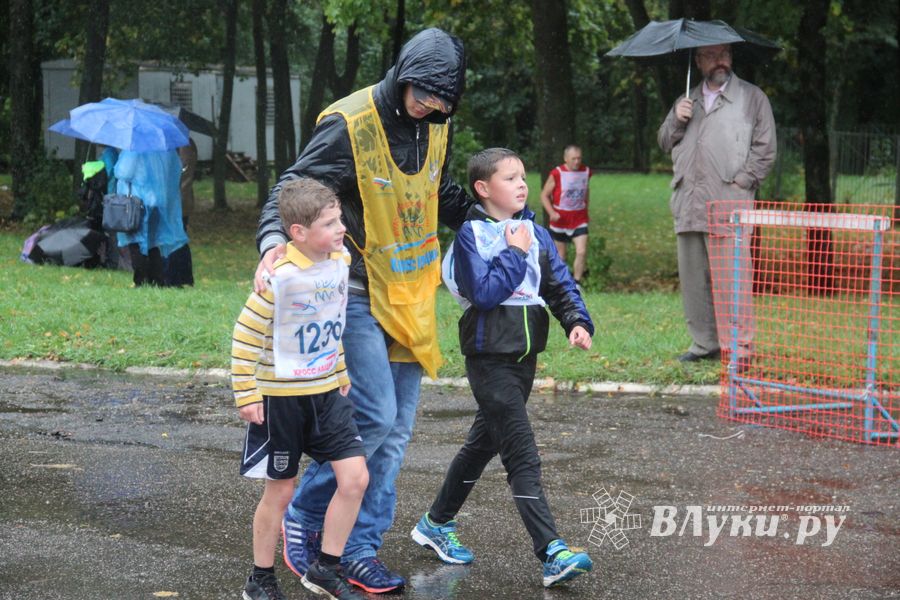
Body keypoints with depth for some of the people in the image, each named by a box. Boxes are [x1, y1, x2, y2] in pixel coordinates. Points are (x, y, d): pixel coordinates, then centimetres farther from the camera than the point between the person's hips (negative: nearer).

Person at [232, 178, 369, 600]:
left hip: (326, 393, 6)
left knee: (355, 477, -3)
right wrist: (246, 394, -14)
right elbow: (245, 335, -15)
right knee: (281, 490, 5)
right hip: (280, 397, -6)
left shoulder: (340, 263, 0)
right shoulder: (279, 277, -20)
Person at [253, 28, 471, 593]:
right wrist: (274, 240, -34)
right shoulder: (350, 125, -16)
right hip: (359, 295, -7)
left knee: (397, 429, 7)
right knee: (375, 417, -14)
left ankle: (361, 548, 15)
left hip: (411, 296, 7)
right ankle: (303, 516, 8)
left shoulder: (435, 127, 6)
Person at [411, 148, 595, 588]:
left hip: (524, 357, 7)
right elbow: (485, 292, -19)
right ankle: (552, 554, -17)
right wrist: (514, 253, -15)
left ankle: (436, 524, 36)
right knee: (523, 457, -13)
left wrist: (577, 322, -7)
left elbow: (560, 285, 8)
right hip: (489, 358, -7)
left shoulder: (535, 234, 9)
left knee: (484, 441, 19)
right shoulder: (471, 235, -9)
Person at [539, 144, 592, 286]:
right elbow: (544, 195, -7)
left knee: (582, 252, -12)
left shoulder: (586, 171, 0)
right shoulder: (557, 173, -12)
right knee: (560, 256, 8)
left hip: (579, 220, 2)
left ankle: (576, 283, -1)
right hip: (560, 220, -2)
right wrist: (552, 213, -21)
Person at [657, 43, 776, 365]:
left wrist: (742, 181, -7)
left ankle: (740, 348, -9)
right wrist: (676, 120, 2)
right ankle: (704, 343, 16)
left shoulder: (752, 97, 7)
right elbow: (665, 142, 22)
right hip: (690, 204, 5)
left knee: (732, 276, -11)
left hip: (730, 204, -5)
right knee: (693, 276, 7)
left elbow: (765, 148, 2)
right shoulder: (687, 101, 22)